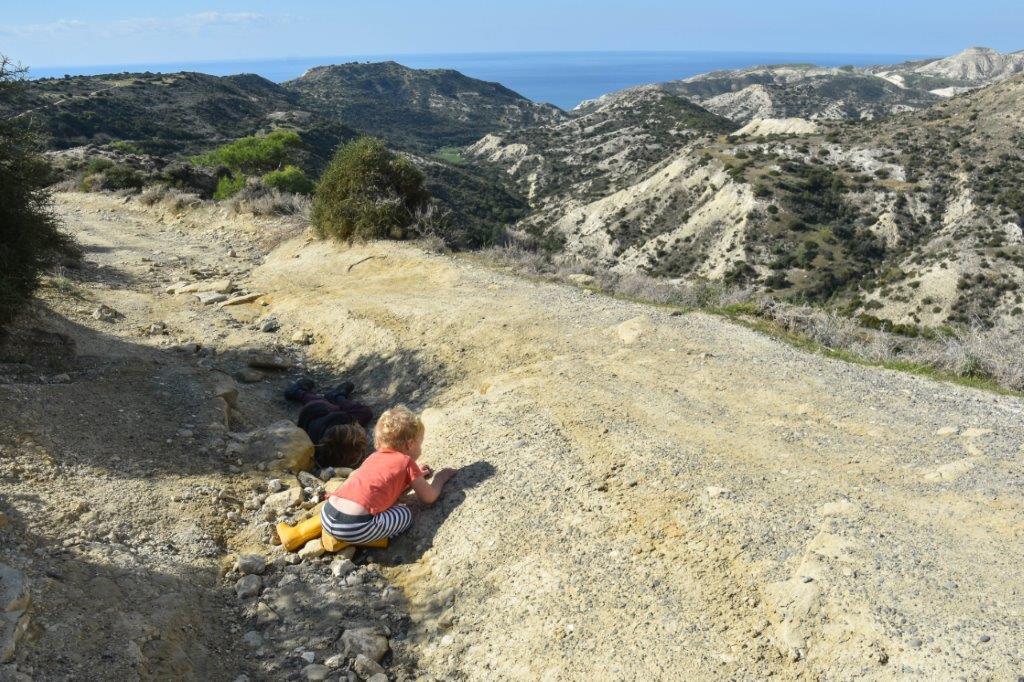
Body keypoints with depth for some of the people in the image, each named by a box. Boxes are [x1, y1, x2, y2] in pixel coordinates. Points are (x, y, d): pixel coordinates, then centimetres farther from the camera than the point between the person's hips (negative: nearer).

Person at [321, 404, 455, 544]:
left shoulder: (375, 456, 26)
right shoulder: (406, 461, 7)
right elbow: (429, 497, 17)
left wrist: (417, 476, 46)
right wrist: (440, 478, 34)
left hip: (327, 515, 7)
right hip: (355, 529, -7)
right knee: (406, 514, 9)